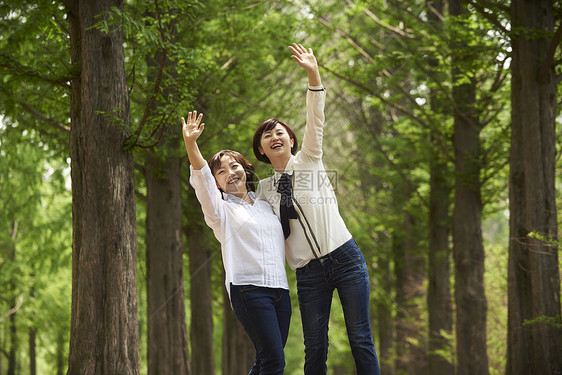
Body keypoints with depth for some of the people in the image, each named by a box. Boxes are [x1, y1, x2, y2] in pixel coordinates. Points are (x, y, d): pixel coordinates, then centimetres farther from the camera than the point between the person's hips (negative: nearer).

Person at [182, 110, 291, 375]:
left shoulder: (265, 206, 23)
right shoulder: (221, 210, 6)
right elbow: (201, 179, -12)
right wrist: (190, 143, -28)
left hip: (280, 290, 6)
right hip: (249, 290, -6)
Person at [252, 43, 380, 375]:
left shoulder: (308, 160, 6)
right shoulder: (264, 189, 13)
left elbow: (315, 122, -10)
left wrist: (314, 75, -22)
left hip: (344, 257, -2)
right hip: (308, 272, 2)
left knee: (360, 338, -5)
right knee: (315, 347, -2)